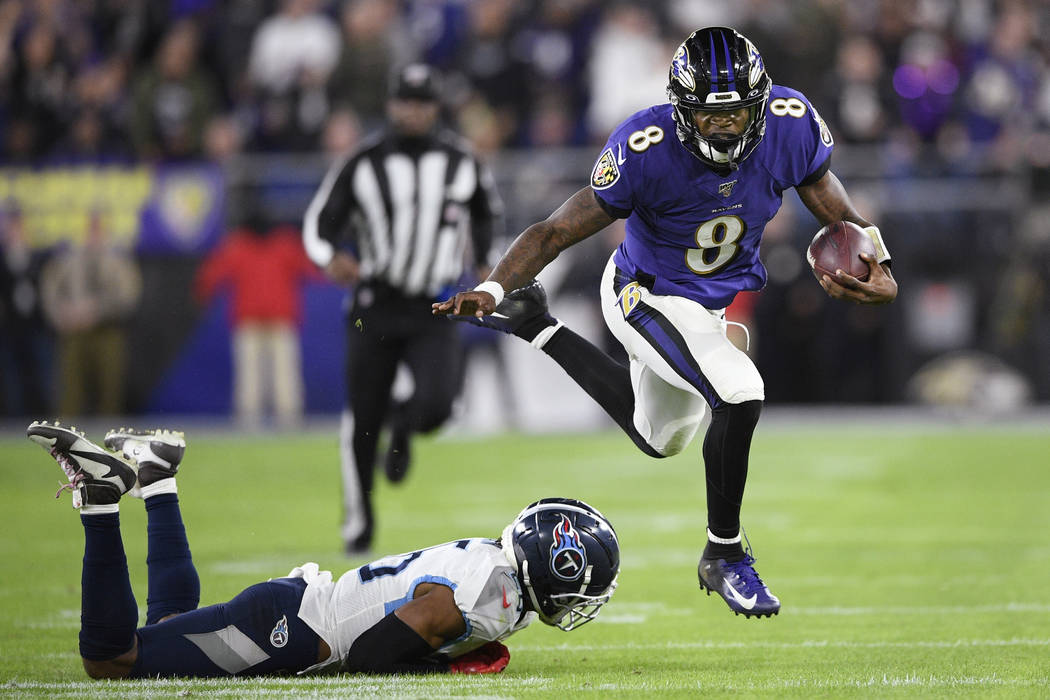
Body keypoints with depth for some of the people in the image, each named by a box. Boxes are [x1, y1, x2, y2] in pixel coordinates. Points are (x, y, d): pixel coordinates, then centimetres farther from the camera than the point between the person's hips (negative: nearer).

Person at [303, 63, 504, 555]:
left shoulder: (461, 162, 2)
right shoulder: (364, 164, -3)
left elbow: (488, 212, 21)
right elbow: (319, 221, -1)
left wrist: (484, 263, 10)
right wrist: (332, 257, -21)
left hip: (434, 311, 0)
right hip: (376, 306, 0)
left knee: (436, 406, -19)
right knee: (363, 420, 1)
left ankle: (405, 423, 20)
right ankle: (358, 517, 20)